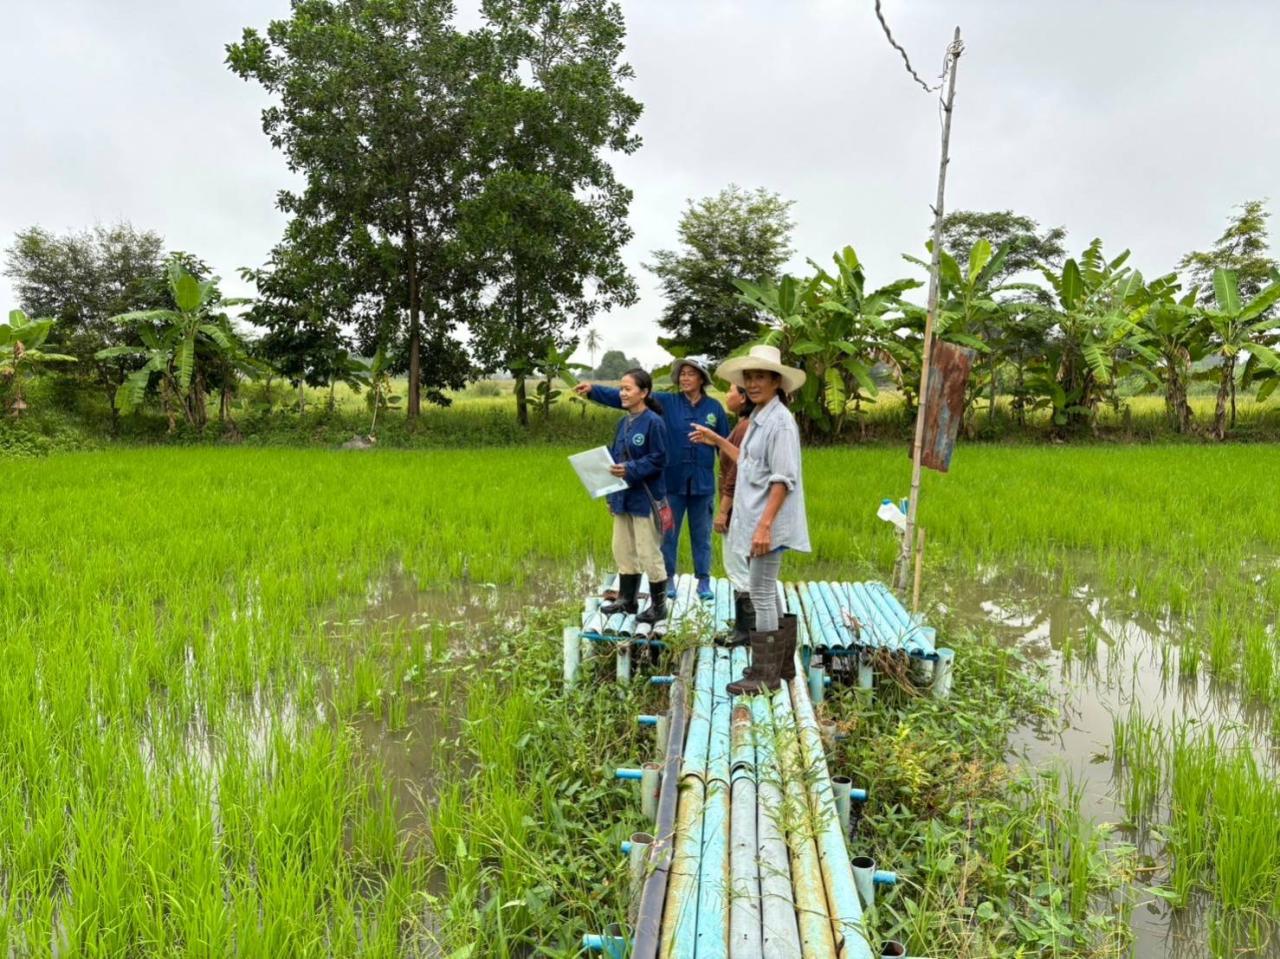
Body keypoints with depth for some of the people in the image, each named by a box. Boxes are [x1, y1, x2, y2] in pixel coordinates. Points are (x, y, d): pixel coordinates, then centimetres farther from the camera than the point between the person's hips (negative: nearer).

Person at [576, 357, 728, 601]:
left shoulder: (714, 407, -1)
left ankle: (704, 581, 22)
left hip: (702, 483, 0)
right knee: (668, 533, 9)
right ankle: (668, 579, 23)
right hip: (672, 481, 0)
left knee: (702, 534, 10)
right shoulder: (667, 402, -2)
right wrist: (593, 390, -20)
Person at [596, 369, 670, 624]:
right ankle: (627, 599, 29)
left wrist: (631, 470, -26)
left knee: (648, 553, -1)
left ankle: (659, 606, 13)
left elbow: (659, 459, -16)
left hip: (645, 497, -8)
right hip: (623, 496, 8)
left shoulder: (653, 421, -14)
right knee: (623, 550, 15)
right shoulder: (623, 422, 10)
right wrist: (611, 495, 10)